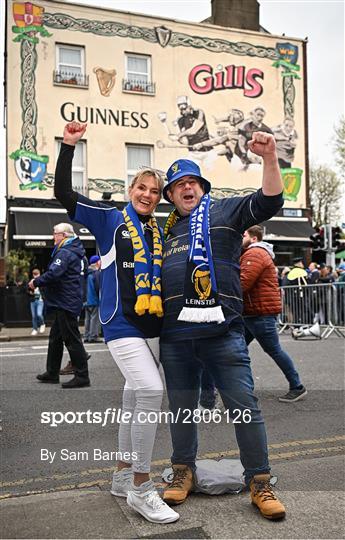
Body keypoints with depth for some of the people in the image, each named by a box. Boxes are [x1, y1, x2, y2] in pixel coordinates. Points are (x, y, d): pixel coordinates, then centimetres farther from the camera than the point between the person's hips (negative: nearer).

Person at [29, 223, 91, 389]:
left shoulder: (64, 252, -15)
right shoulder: (74, 251, 17)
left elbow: (53, 274, -26)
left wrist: (36, 282, -11)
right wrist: (40, 281, 12)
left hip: (65, 302, -11)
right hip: (65, 302, 11)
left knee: (72, 339, -6)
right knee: (55, 337, 17)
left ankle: (82, 376, -1)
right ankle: (52, 373, 26)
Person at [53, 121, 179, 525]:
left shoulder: (161, 231, 14)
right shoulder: (109, 219, 1)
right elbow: (64, 193, -3)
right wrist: (68, 146, -8)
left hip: (151, 323, 6)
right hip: (121, 322, -6)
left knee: (135, 395, 13)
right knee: (151, 391, -20)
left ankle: (123, 476, 30)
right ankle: (141, 487, -5)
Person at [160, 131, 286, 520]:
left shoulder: (225, 212, 9)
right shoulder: (166, 231, 20)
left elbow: (269, 201, -5)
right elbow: (154, 274, 27)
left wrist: (269, 157, -17)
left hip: (222, 332, -4)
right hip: (175, 338, 4)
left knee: (244, 407, 0)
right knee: (181, 409, 15)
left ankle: (259, 483, 15)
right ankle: (183, 473, 33)